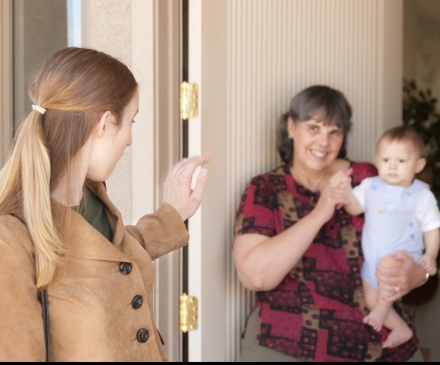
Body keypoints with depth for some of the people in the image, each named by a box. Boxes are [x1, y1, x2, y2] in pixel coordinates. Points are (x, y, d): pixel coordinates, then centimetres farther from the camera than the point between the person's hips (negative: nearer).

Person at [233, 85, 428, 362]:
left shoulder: (369, 179, 0)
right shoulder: (264, 190, -4)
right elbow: (254, 276, -18)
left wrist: (414, 273, -20)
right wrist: (318, 214, -23)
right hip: (288, 348, -2)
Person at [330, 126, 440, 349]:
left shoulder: (421, 195, -7)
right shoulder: (371, 186, 2)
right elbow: (354, 207, -3)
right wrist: (345, 189, -20)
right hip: (372, 259, 5)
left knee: (388, 264, -36)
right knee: (370, 300, 8)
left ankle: (383, 307, -14)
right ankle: (402, 329, 30)